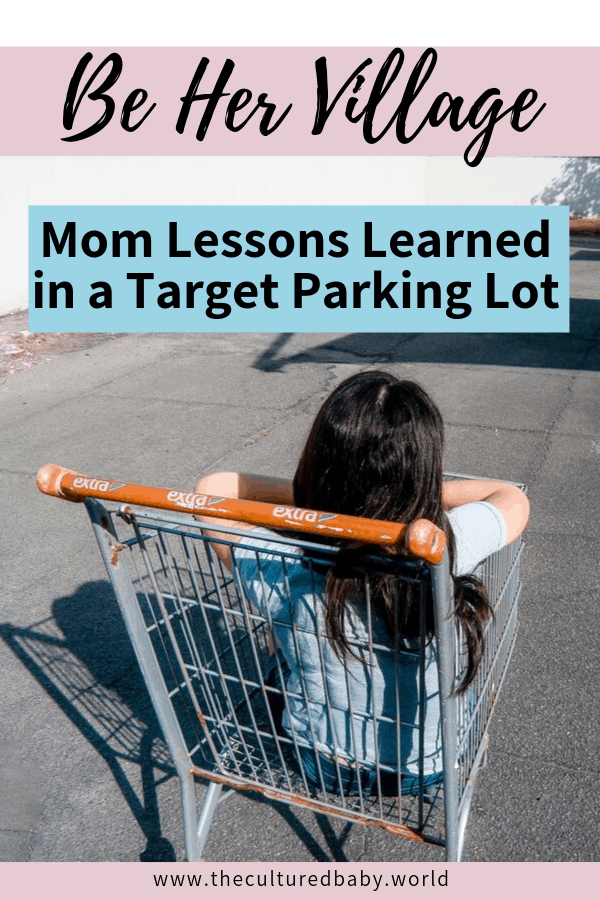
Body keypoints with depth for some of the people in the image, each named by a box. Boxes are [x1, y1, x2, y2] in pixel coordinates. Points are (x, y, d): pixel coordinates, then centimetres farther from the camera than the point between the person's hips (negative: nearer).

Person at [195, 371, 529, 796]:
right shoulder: (446, 549, -35)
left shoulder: (277, 569, -33)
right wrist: (415, 489, -6)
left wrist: (312, 493, -11)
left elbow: (212, 487, -11)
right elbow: (514, 499, -9)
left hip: (322, 766, 1)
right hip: (427, 768, 0)